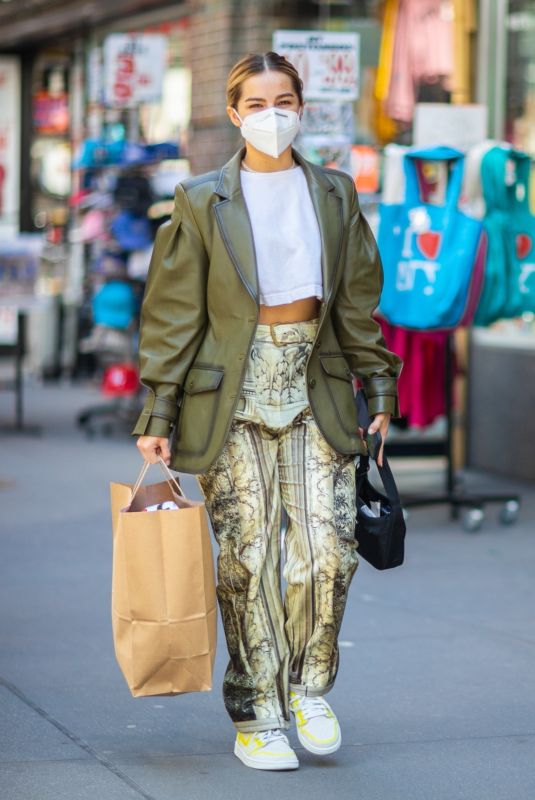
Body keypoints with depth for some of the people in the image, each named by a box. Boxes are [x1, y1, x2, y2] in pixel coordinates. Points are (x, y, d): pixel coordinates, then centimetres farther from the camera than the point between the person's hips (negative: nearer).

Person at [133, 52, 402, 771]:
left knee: (330, 549, -8)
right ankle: (256, 718, 10)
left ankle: (310, 686, 16)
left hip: (313, 392, 2)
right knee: (248, 558, -1)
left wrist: (379, 387, 8)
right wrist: (158, 413, -4)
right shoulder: (202, 202, 2)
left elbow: (359, 300, 14)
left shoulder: (334, 194, 10)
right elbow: (173, 313, 0)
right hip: (233, 395, -2)